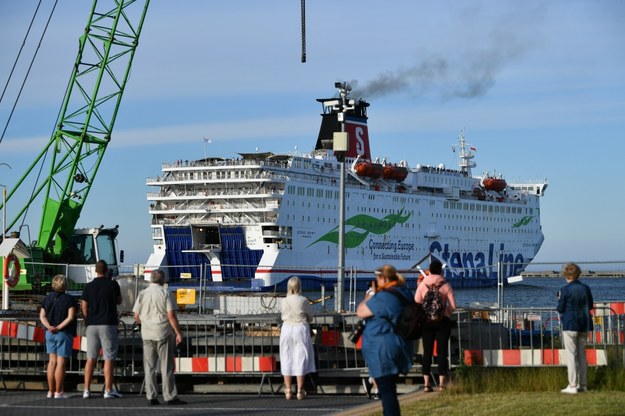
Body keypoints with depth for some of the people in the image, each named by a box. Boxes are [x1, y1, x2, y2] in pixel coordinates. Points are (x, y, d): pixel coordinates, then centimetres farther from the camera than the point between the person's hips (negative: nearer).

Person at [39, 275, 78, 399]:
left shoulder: (48, 298, 7)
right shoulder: (69, 299, -9)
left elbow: (42, 316, 1)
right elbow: (70, 317, -18)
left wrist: (49, 326, -10)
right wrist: (59, 327, -16)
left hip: (50, 333, 5)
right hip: (64, 333, -5)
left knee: (52, 361, 11)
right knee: (61, 362, -2)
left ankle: (51, 391, 12)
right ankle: (58, 392, -2)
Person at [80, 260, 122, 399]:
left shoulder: (89, 286, 3)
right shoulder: (113, 284, -3)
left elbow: (84, 307, 4)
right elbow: (119, 301, 9)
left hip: (92, 325, 3)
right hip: (108, 324, -3)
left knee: (90, 358, 7)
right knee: (108, 358, -1)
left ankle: (86, 390, 6)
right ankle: (108, 390, -4)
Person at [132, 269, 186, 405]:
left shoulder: (143, 294, 4)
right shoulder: (165, 293, -5)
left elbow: (136, 317, 5)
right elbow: (171, 316, -10)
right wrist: (178, 333, -6)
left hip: (147, 334, 3)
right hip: (164, 333, -3)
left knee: (149, 366, 6)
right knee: (166, 367, 1)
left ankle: (151, 397, 4)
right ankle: (170, 396, 0)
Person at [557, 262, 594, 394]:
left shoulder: (565, 289, -14)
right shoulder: (585, 288, 3)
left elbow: (560, 308, -10)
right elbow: (590, 305, 12)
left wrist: (559, 300, 7)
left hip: (570, 325, -5)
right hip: (584, 325, 5)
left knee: (571, 355, -2)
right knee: (582, 354, 14)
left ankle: (572, 386, -5)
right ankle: (583, 384, 17)